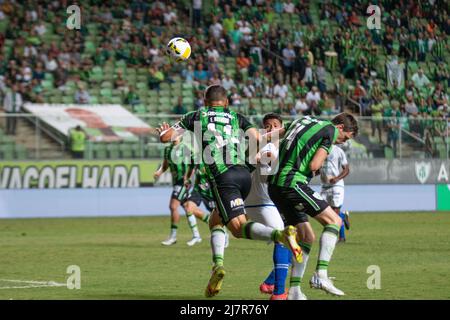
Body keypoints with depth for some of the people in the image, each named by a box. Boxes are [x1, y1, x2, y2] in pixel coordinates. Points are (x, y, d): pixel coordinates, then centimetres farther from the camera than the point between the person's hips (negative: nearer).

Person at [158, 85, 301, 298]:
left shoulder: (197, 117, 16)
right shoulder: (237, 118, 21)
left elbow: (165, 137, 19)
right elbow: (258, 138, 3)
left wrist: (163, 131, 42)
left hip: (223, 178, -5)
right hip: (244, 174, 5)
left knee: (239, 227, -13)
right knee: (215, 221, 22)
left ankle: (282, 235, -39)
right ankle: (218, 264, 2)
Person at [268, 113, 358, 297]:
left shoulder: (303, 121, 23)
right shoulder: (330, 130, -2)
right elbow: (314, 165, -9)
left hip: (275, 185, 9)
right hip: (292, 183, -9)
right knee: (334, 221, -5)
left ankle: (294, 291, 10)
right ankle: (320, 275, -17)